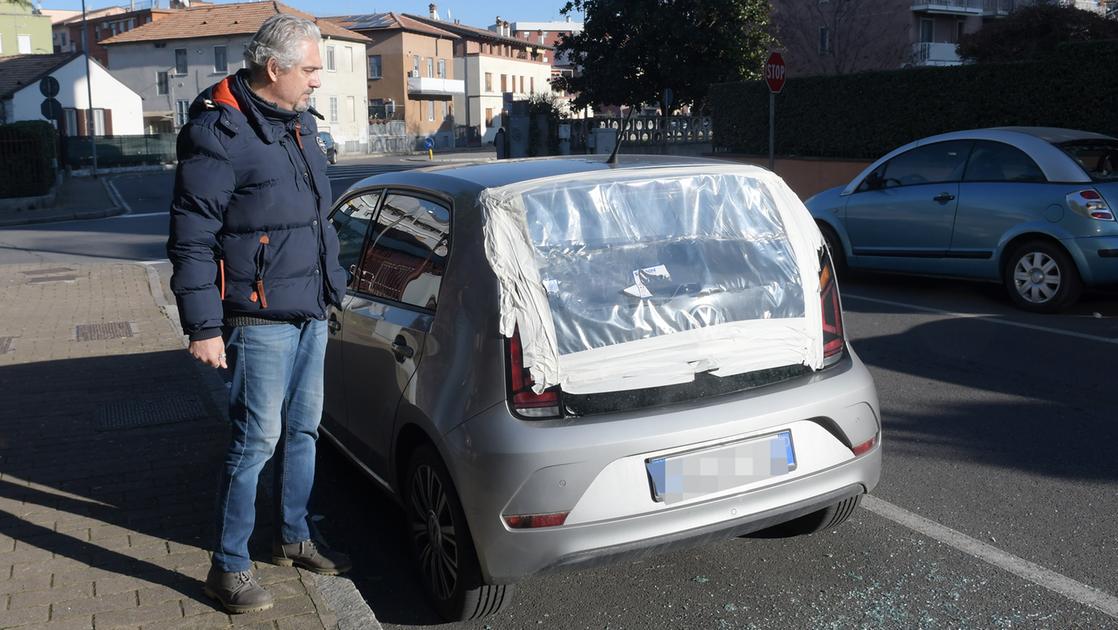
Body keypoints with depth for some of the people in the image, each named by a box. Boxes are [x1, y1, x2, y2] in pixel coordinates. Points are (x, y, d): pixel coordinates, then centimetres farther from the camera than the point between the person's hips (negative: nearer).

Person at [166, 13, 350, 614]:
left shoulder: (299, 122, 13)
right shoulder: (219, 131, -14)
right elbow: (191, 239, -15)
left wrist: (332, 285, 22)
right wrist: (203, 327, -17)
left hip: (311, 313, 8)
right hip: (261, 320, -8)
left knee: (303, 429, 16)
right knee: (258, 439, -3)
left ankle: (293, 537, 33)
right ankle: (228, 567, 12)